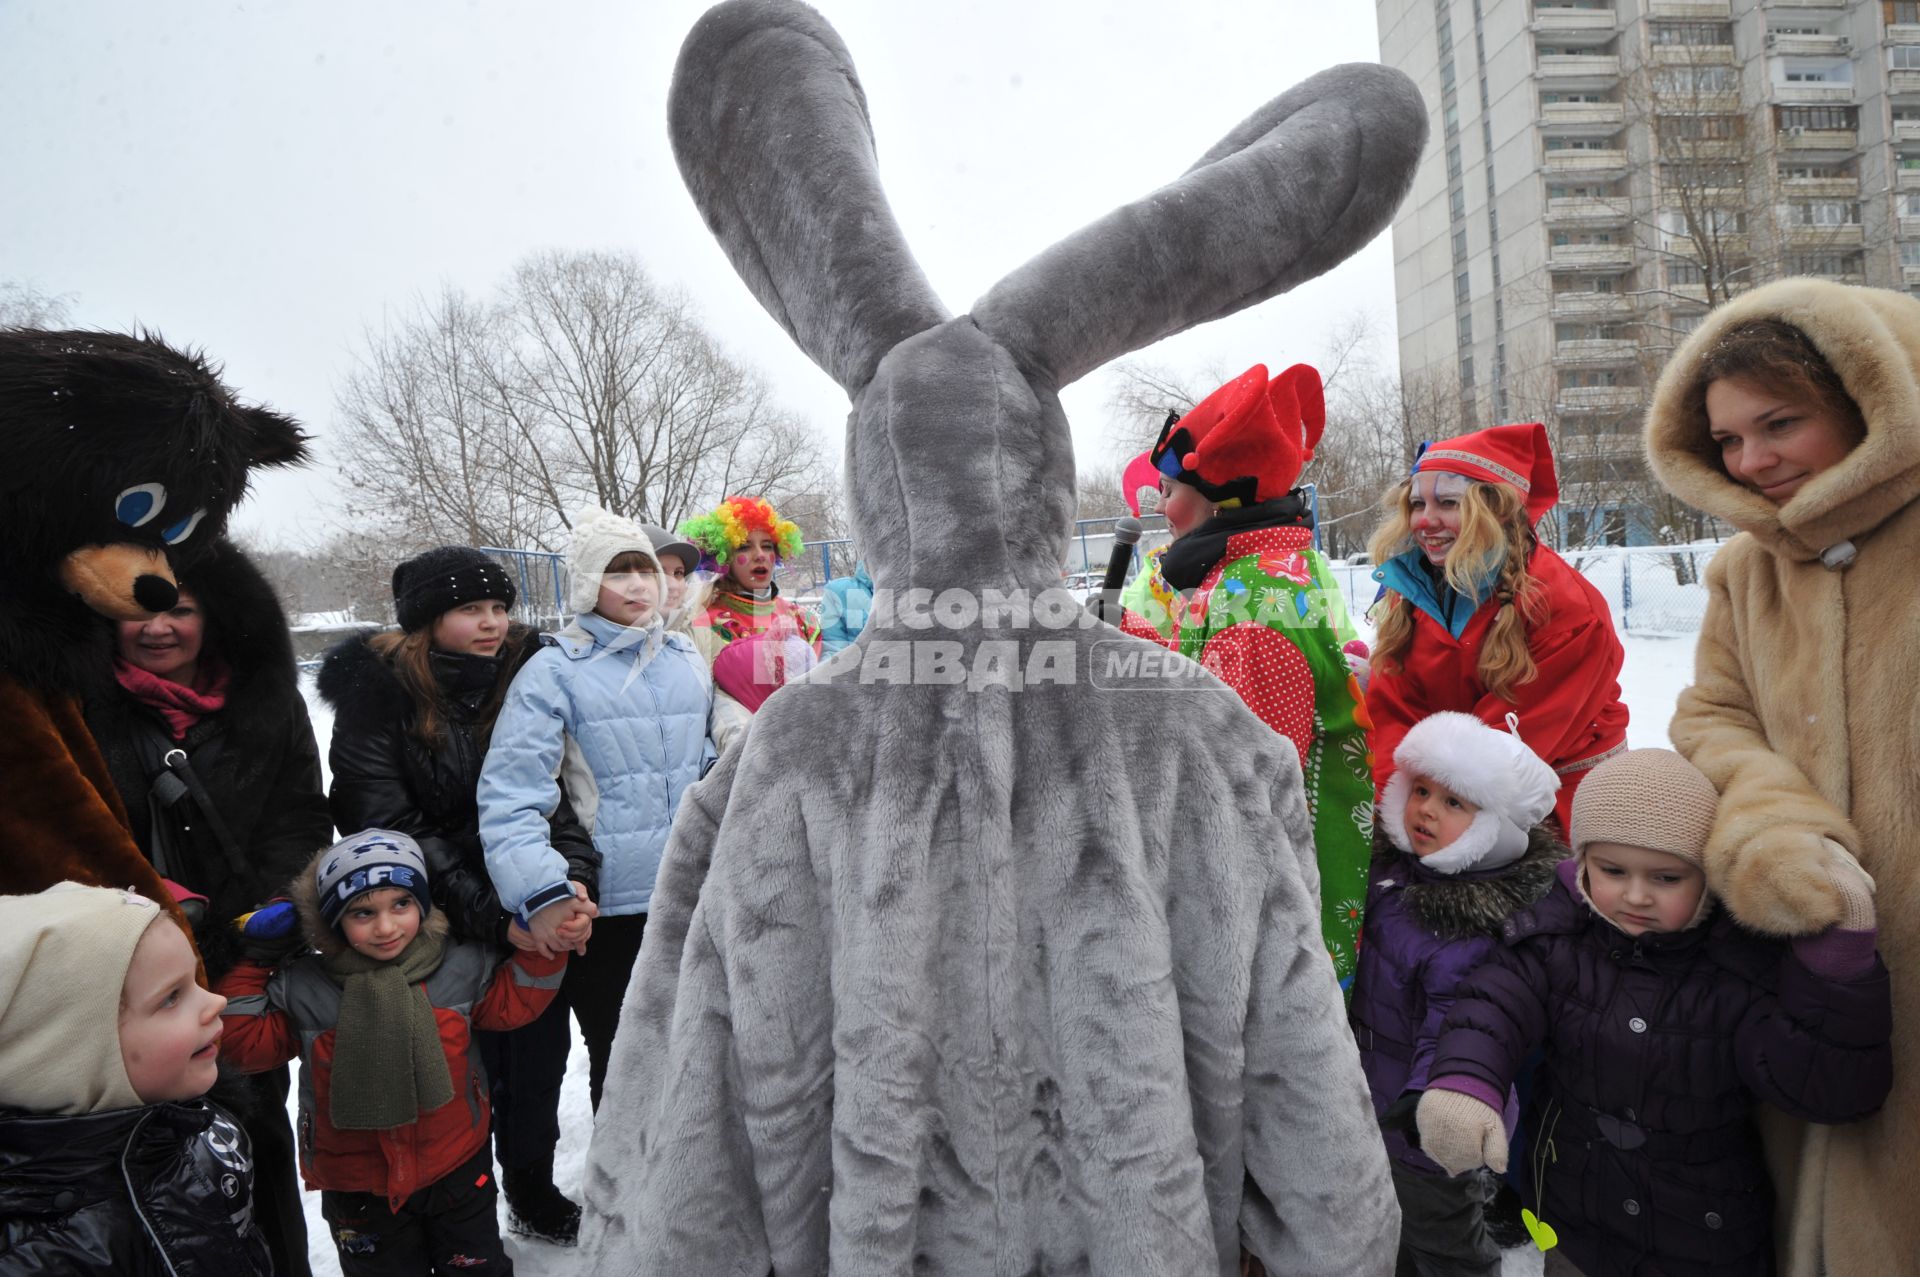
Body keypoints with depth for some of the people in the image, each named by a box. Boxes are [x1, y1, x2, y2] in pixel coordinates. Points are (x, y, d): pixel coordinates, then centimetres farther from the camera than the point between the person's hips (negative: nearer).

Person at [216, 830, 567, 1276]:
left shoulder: (460, 967, -11)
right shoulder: (303, 991, -13)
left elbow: (514, 1000, 0)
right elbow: (245, 1042, -6)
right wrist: (251, 963, -12)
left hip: (457, 1169, 1)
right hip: (358, 1187, 0)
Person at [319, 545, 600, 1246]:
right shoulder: (377, 694, -11)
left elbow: (552, 792, -7)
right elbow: (391, 826, -16)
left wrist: (573, 877, -25)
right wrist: (492, 918, -23)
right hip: (441, 926, -3)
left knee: (540, 1055, 14)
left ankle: (534, 1195, 39)